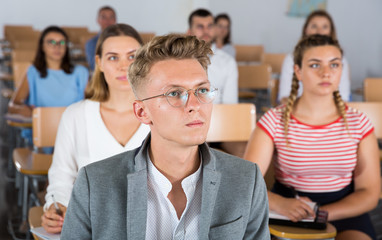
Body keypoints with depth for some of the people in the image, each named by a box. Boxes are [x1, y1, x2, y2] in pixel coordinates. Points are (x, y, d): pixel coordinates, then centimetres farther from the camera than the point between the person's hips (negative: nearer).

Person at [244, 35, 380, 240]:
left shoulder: (359, 123, 1)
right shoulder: (274, 121, -4)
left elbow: (369, 194, 0)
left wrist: (320, 214, -17)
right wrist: (280, 204, -30)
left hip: (344, 213, 2)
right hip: (288, 215, -1)